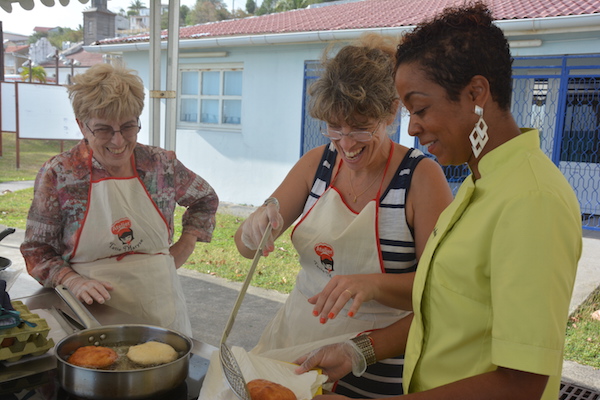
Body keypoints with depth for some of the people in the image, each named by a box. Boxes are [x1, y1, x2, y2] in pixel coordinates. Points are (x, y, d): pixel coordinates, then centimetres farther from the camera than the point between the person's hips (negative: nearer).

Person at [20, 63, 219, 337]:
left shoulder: (161, 164, -1)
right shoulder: (57, 175, -7)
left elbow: (205, 199, 16)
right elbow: (36, 250, -1)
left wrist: (185, 246, 4)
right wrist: (73, 281, -17)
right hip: (92, 318, -2)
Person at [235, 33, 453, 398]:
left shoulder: (421, 176, -15)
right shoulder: (317, 163, -2)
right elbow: (245, 246, 0)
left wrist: (373, 284, -34)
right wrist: (255, 230, -23)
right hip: (297, 334, 4)